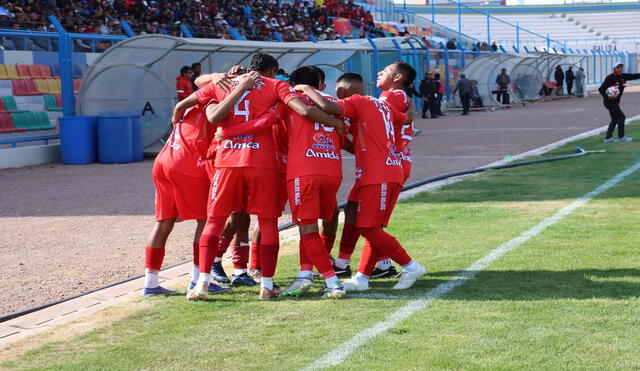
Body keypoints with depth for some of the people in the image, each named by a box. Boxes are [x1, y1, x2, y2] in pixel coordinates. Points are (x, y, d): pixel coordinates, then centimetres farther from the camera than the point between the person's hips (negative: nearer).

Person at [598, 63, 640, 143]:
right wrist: (607, 97, -30)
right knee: (621, 117, -7)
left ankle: (608, 138, 19)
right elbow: (601, 89, -18)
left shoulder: (623, 77, 5)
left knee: (615, 119, 14)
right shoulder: (610, 78, -16)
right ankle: (621, 137, 3)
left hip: (616, 102, 9)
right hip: (610, 102, -9)